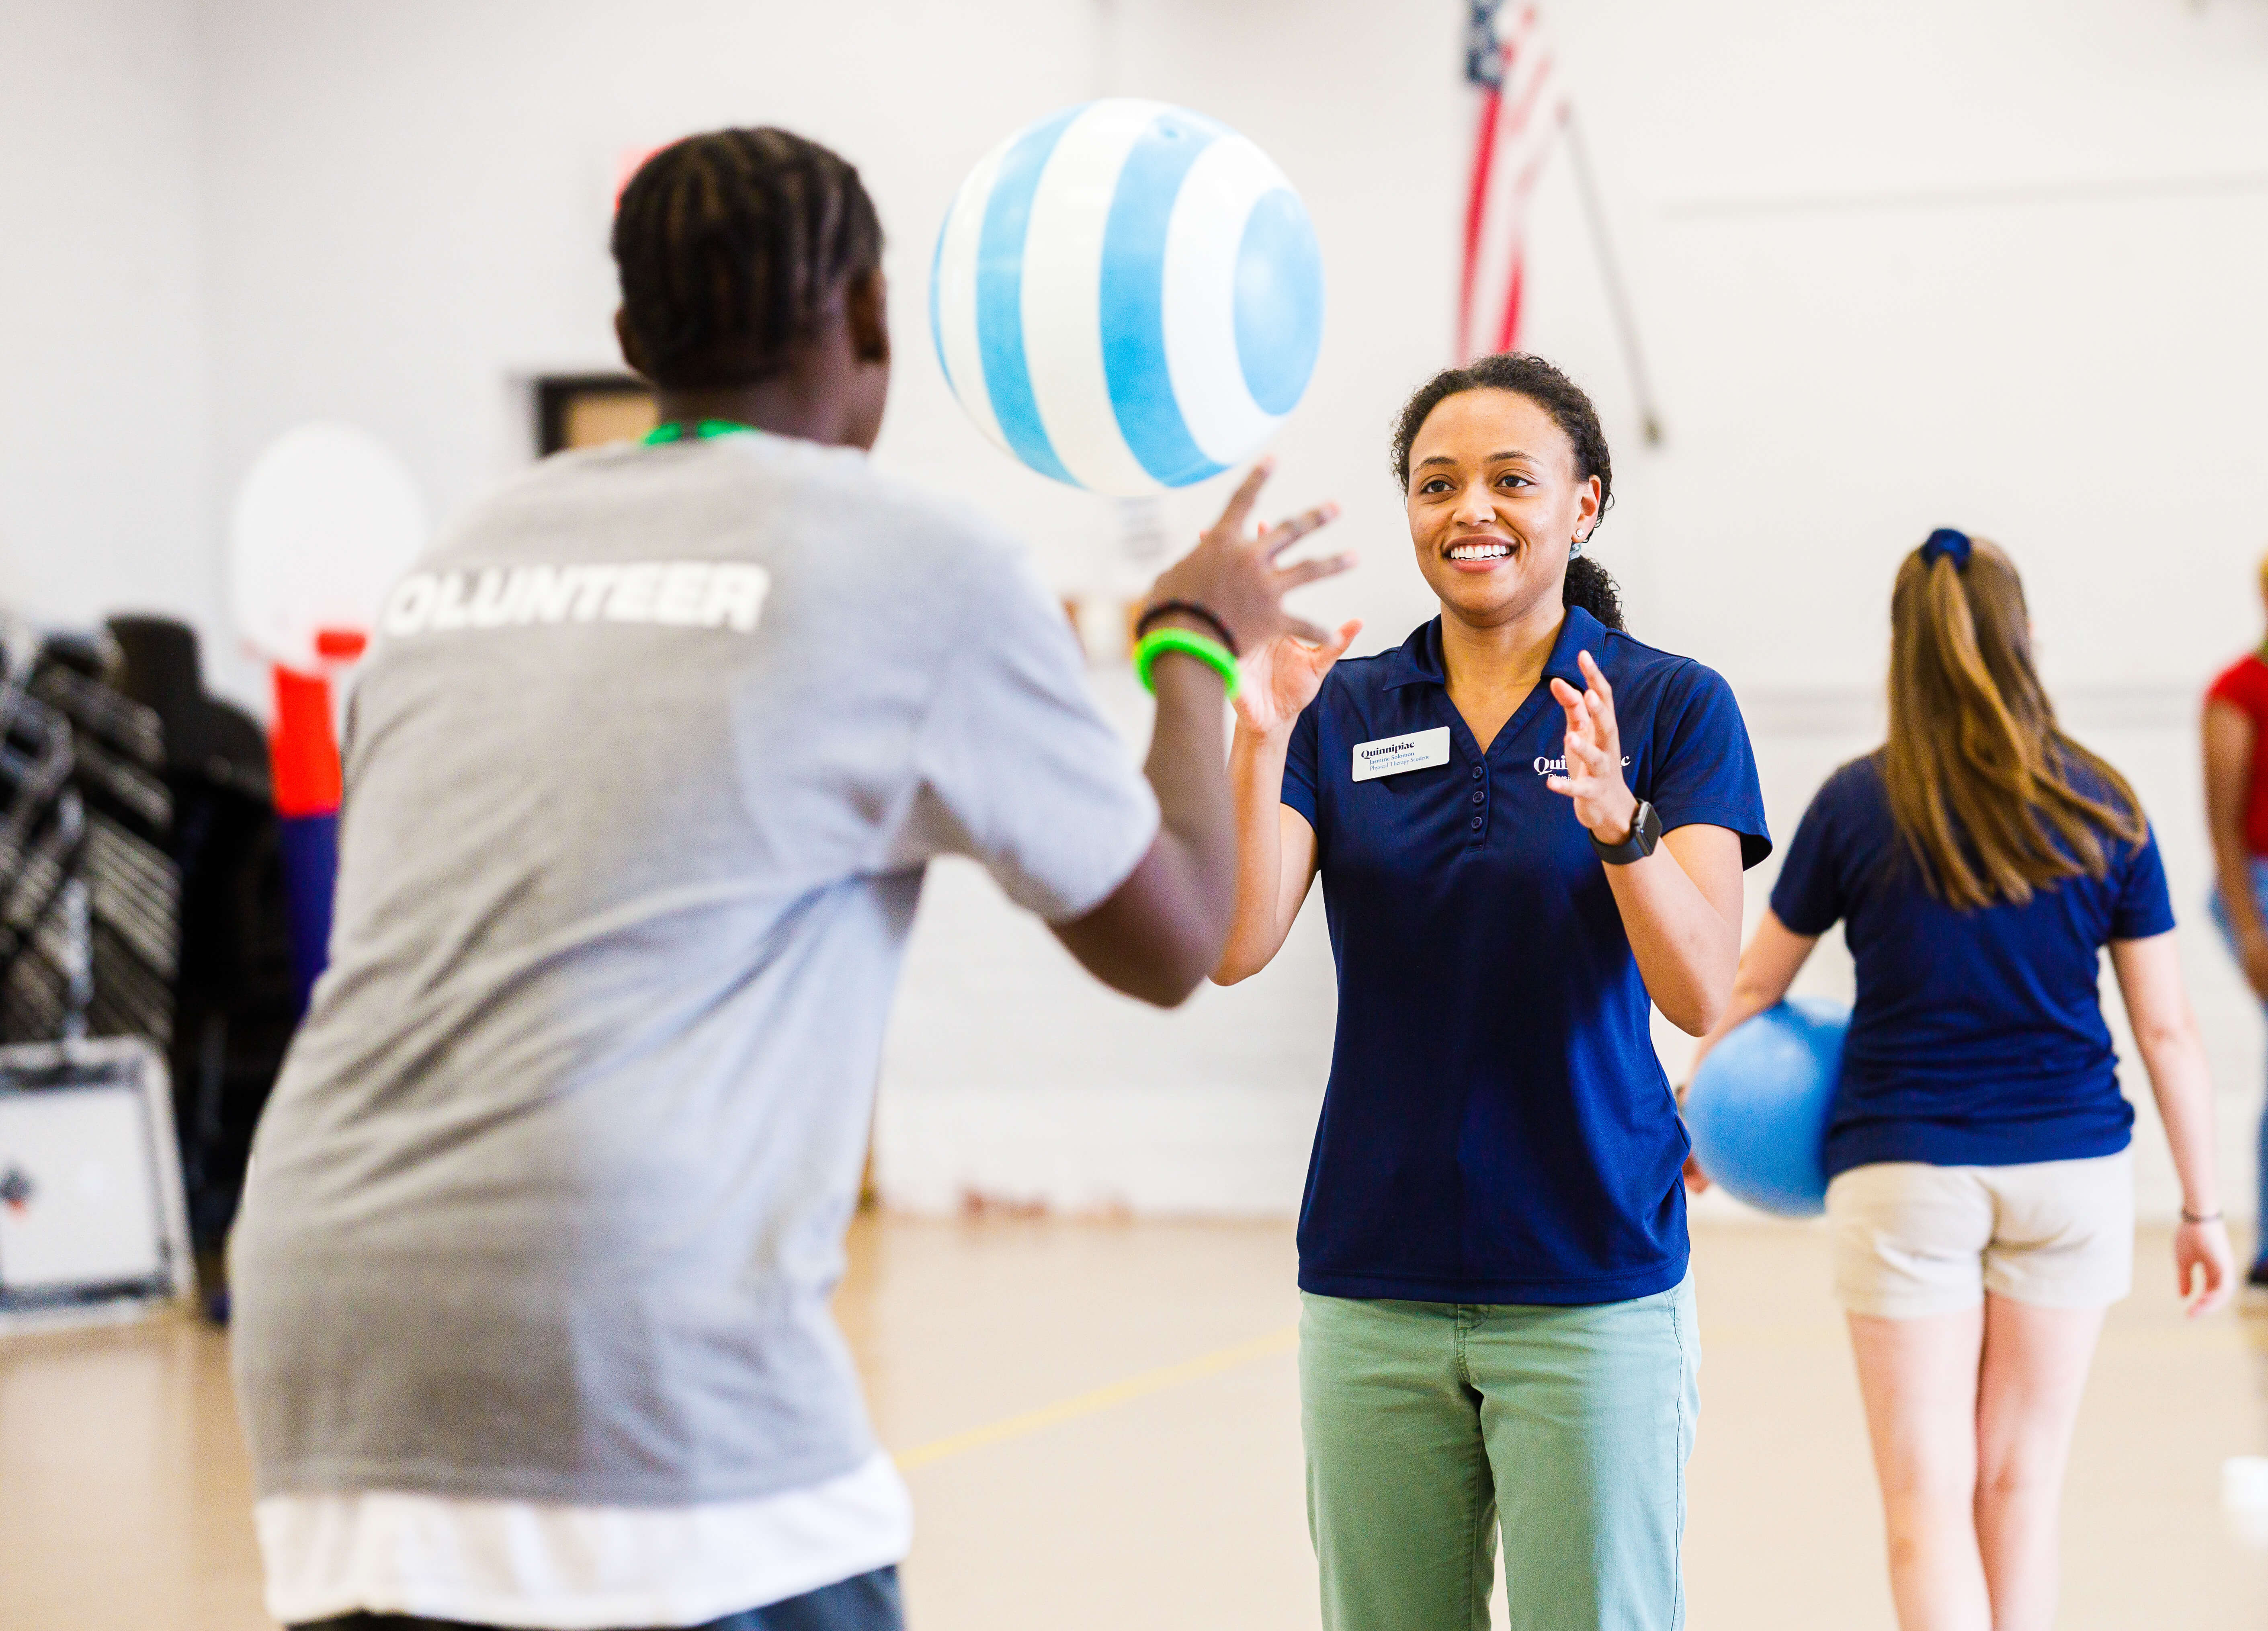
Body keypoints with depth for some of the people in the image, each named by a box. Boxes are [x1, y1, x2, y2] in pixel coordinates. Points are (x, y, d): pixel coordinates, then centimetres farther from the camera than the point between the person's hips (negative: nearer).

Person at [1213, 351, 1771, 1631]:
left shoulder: (1672, 705, -2)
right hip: (1374, 1282, 3)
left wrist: (1616, 818, -30)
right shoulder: (1344, 708, 6)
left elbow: (1702, 993, -13)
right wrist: (1259, 740, -21)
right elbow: (1235, 947, -7)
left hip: (1592, 1285, -3)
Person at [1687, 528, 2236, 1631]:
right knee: (2023, 1486, 13)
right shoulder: (2101, 808, -2)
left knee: (1927, 1499, 1)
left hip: (1905, 1167, -2)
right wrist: (2202, 1208, 7)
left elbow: (1754, 984, 6)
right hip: (2072, 1167, 2)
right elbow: (2166, 1027, 0)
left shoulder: (1857, 805, -5)